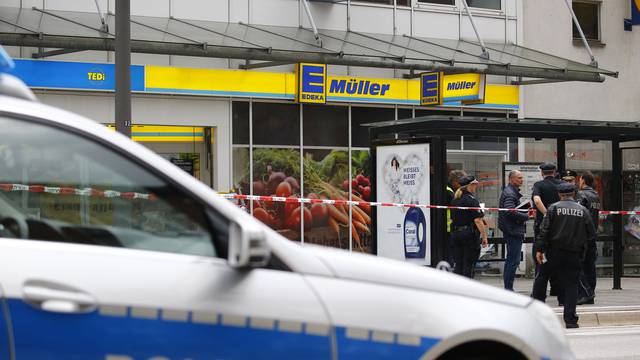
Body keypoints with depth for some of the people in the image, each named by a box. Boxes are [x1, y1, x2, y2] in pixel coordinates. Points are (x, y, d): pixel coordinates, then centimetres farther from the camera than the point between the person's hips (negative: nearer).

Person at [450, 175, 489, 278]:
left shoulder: (455, 200, 10)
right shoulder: (472, 200, -12)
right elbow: (477, 220, -16)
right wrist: (484, 236, -12)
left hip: (455, 234, 6)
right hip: (469, 234, -6)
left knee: (458, 264, 9)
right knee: (468, 265, 0)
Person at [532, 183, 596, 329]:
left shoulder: (554, 208, -3)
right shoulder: (583, 210, 2)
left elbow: (544, 230, -8)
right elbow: (591, 233, 5)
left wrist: (539, 249, -6)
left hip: (554, 252, -1)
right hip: (574, 254, 1)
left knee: (541, 278, 15)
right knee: (571, 284, 4)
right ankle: (570, 319, 0)